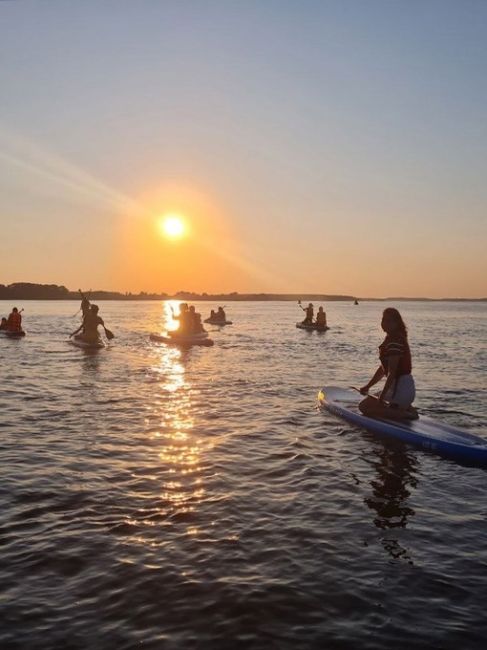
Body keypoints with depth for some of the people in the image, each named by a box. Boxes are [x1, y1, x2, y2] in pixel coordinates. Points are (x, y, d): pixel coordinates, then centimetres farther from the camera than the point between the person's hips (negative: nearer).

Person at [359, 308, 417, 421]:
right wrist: (368, 386, 19)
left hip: (400, 389, -11)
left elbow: (392, 372, -24)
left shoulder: (394, 341, -19)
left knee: (364, 406, -4)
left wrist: (382, 396, -23)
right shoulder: (390, 339, 13)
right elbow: (383, 368, 18)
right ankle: (408, 409, 13)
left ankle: (405, 415, -11)